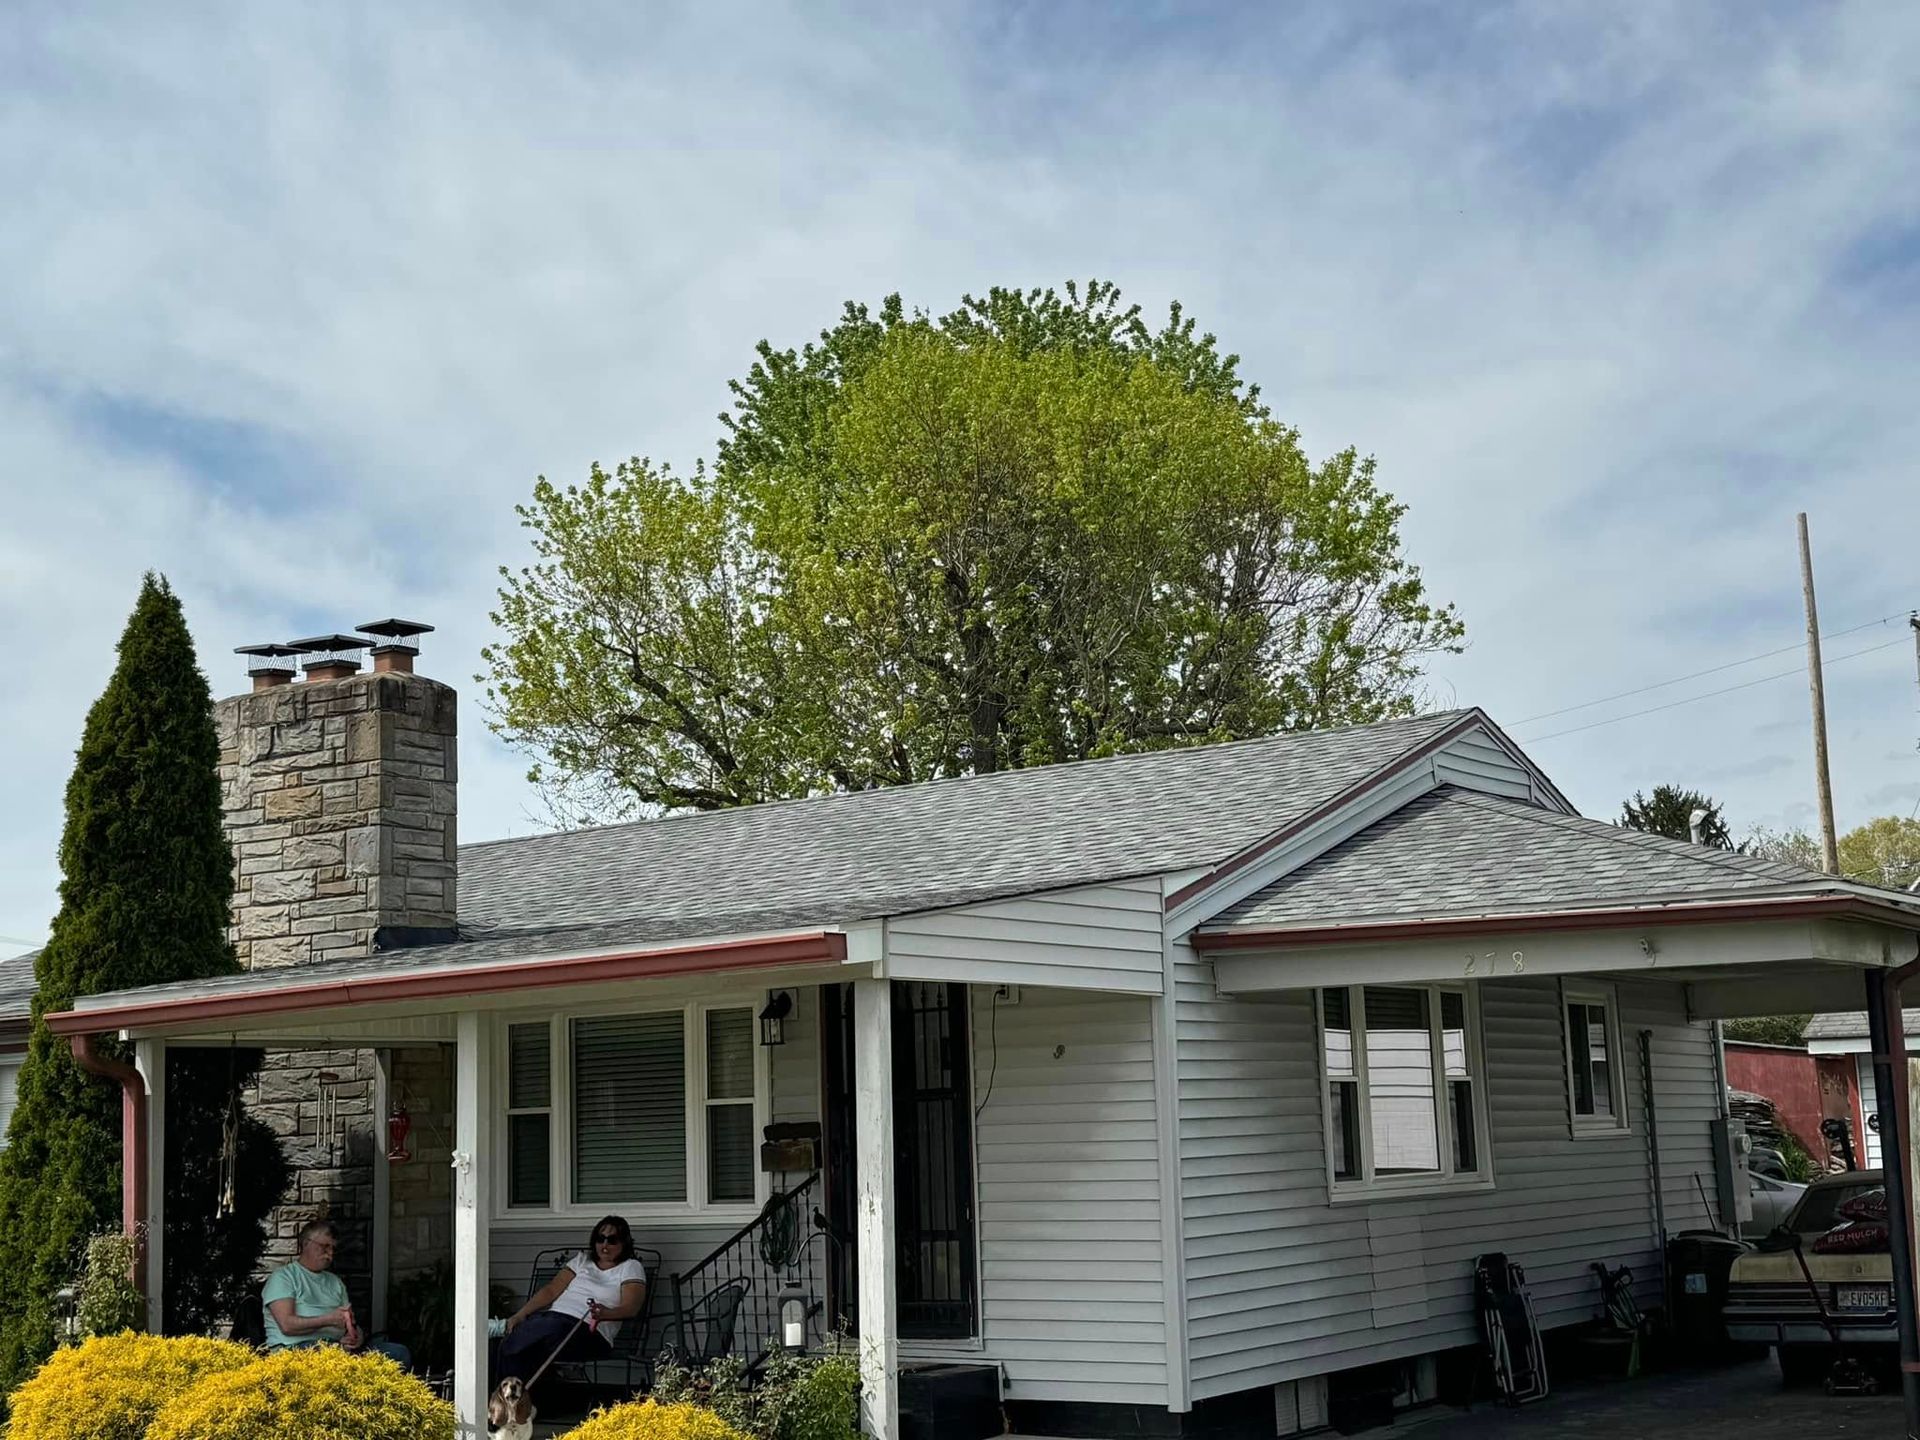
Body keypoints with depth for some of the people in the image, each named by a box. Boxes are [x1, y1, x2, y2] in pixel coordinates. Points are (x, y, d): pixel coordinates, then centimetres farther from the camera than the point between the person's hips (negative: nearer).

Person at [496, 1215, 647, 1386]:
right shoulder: (583, 1260, 27)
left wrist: (606, 1314, -27)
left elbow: (631, 1308, -4)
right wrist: (520, 1314, 3)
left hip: (590, 1329, -5)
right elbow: (551, 1290, 18)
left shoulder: (631, 1267, 12)